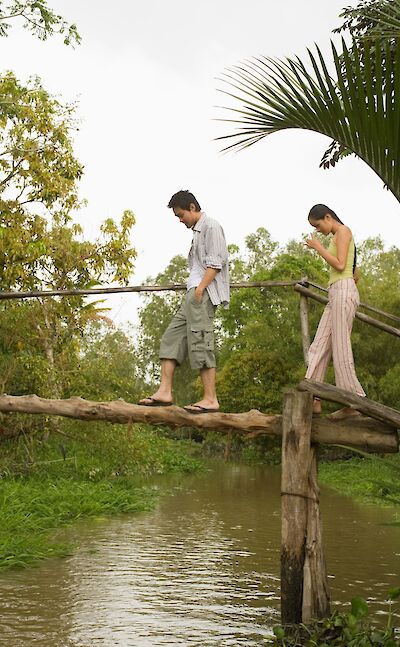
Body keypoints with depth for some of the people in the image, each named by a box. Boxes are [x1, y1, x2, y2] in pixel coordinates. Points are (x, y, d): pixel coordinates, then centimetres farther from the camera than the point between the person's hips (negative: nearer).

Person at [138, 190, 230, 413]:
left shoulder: (210, 226, -3)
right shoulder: (198, 230, 25)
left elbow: (215, 263, -13)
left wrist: (199, 290, -20)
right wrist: (195, 290, 14)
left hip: (204, 293, -10)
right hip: (195, 295, 10)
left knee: (200, 342, -13)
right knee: (172, 338, 5)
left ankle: (210, 399, -12)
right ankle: (165, 391, 2)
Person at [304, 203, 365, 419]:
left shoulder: (343, 231, -2)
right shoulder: (336, 236, 24)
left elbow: (340, 265, -14)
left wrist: (318, 247, -6)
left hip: (343, 291, -10)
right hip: (335, 295, 10)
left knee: (340, 347, -10)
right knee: (319, 346, 2)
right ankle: (314, 400, -1)